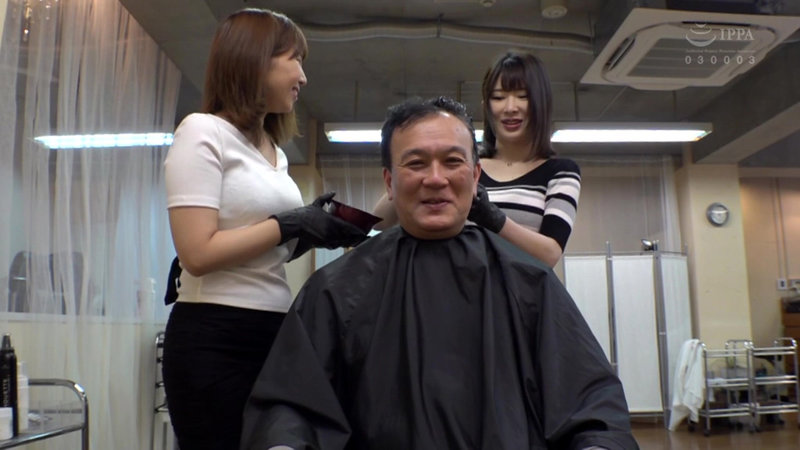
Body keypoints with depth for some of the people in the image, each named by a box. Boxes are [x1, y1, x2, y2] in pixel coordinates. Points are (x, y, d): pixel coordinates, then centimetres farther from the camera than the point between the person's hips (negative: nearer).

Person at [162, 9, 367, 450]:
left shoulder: (275, 152, 16)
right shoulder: (203, 131, -8)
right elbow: (198, 254, -18)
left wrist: (313, 235, 3)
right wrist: (291, 225, -12)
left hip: (274, 330, 8)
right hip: (215, 339, -7)